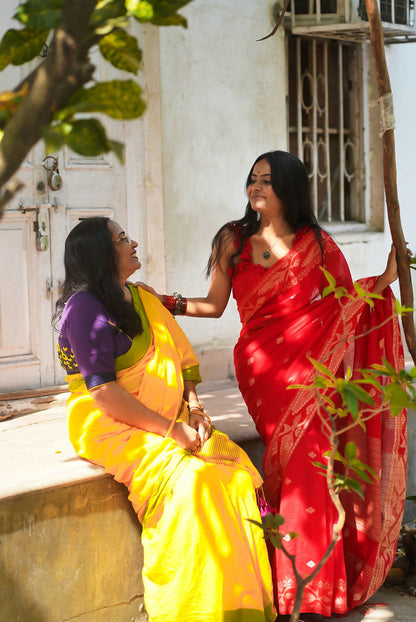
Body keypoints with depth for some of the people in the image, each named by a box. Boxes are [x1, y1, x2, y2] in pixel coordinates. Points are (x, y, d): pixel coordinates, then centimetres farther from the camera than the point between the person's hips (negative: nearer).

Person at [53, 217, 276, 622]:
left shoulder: (143, 300, 16)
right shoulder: (85, 308, -11)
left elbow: (179, 360, 18)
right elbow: (103, 392, -18)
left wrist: (194, 409, -1)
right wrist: (170, 429, -19)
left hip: (169, 423, 7)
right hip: (110, 428, -7)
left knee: (235, 464, -16)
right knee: (190, 475, -30)